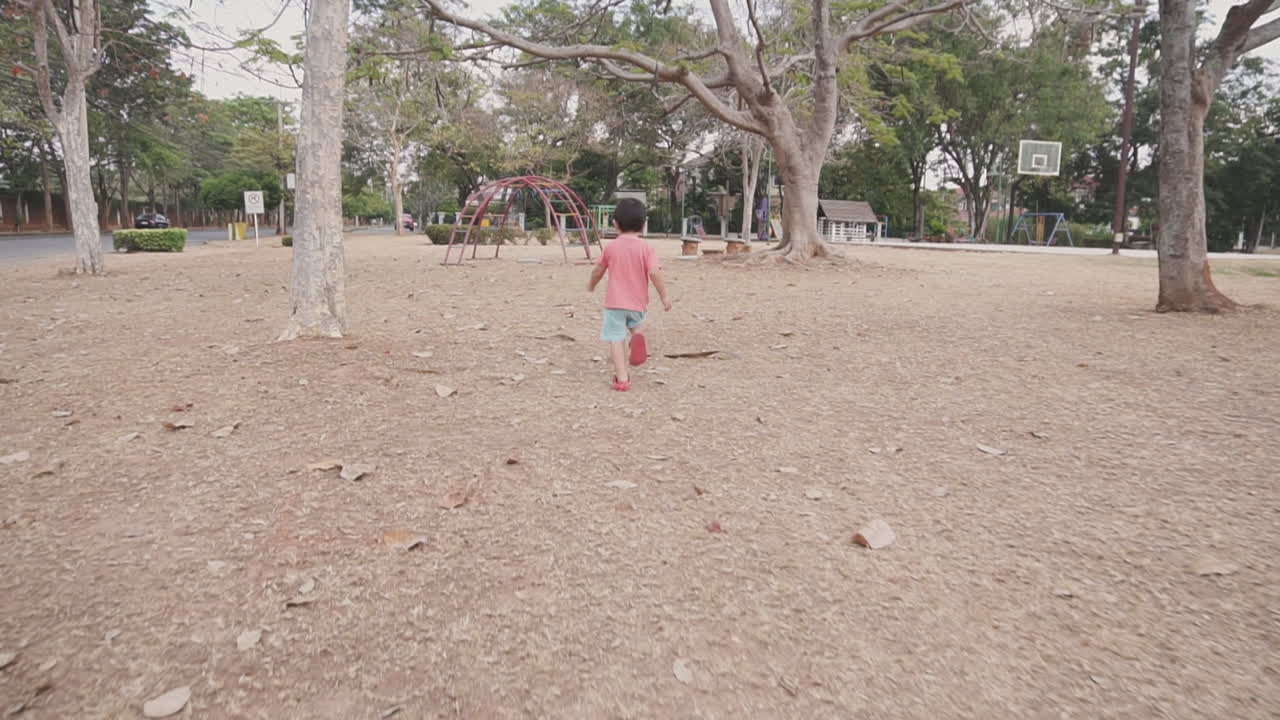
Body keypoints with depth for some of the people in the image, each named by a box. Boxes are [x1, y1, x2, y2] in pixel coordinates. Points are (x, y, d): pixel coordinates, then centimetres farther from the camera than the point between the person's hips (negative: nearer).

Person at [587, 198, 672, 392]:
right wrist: (664, 296, -9)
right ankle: (638, 335, -5)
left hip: (615, 302, -1)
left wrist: (591, 285, 33)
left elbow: (598, 271, 13)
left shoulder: (611, 247, 1)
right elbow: (654, 273, -17)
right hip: (638, 303, 1)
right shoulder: (647, 248, -5)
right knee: (635, 324, 30)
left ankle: (622, 378, -6)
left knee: (616, 339, 1)